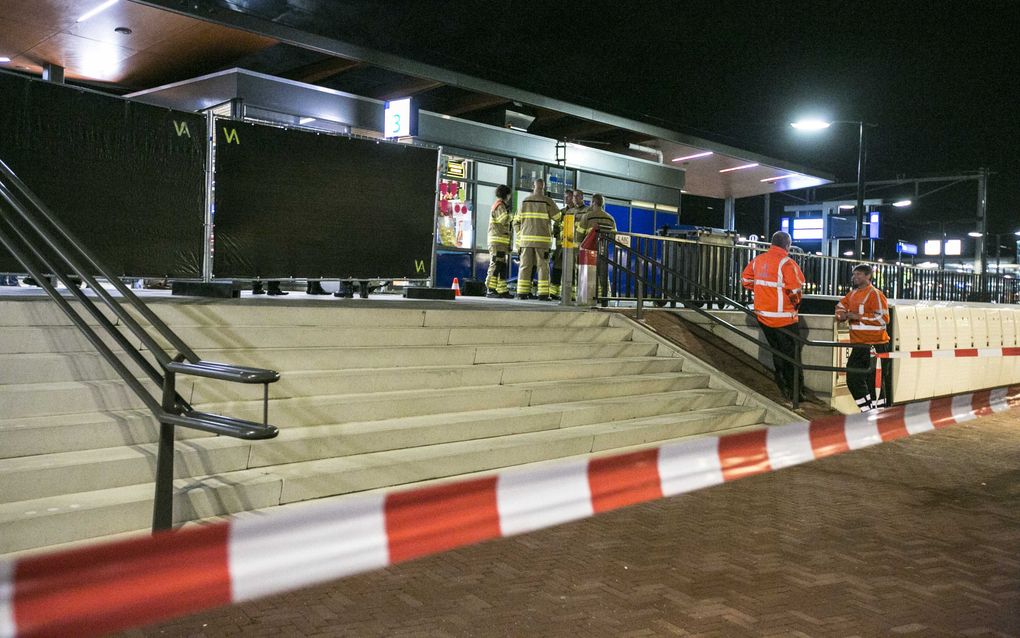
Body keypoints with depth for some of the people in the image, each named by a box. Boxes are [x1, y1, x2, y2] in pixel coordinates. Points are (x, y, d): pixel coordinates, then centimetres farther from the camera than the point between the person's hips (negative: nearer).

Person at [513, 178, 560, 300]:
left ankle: (522, 293, 3)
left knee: (525, 266, 6)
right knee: (543, 266, 1)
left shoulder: (525, 201, 8)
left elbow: (517, 221, 9)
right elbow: (558, 218, 1)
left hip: (526, 238, 3)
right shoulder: (548, 202, -4)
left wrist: (520, 235, 16)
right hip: (542, 239, -3)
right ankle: (543, 294, -3)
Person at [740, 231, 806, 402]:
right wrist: (796, 302, 0)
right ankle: (796, 392, 10)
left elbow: (745, 280, 15)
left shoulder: (758, 260, 5)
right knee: (792, 356, 4)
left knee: (777, 351, 21)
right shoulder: (787, 263, -16)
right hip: (783, 317, -7)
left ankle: (782, 387, 28)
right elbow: (795, 290, -21)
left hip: (762, 315, 7)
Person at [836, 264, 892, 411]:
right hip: (859, 344, 9)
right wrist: (841, 315, 5)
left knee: (874, 381, -6)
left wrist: (858, 316, -20)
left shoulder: (875, 294, -12)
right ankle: (867, 409, 22)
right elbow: (841, 305, 28)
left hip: (875, 345, -9)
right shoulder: (852, 293, 11)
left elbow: (883, 318, -21)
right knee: (853, 378, 12)